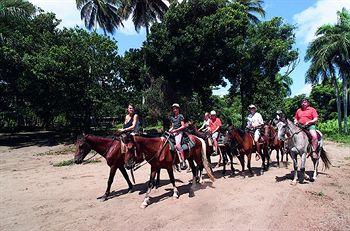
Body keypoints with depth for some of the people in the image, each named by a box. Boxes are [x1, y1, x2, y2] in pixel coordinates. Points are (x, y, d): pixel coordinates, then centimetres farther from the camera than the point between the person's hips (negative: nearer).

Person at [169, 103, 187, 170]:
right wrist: (170, 130, 2)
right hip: (173, 132, 8)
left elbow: (183, 126, -7)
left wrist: (175, 130, -15)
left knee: (177, 144, -29)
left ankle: (183, 162, -29)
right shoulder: (172, 117, 18)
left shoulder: (180, 116, -2)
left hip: (179, 132, -8)